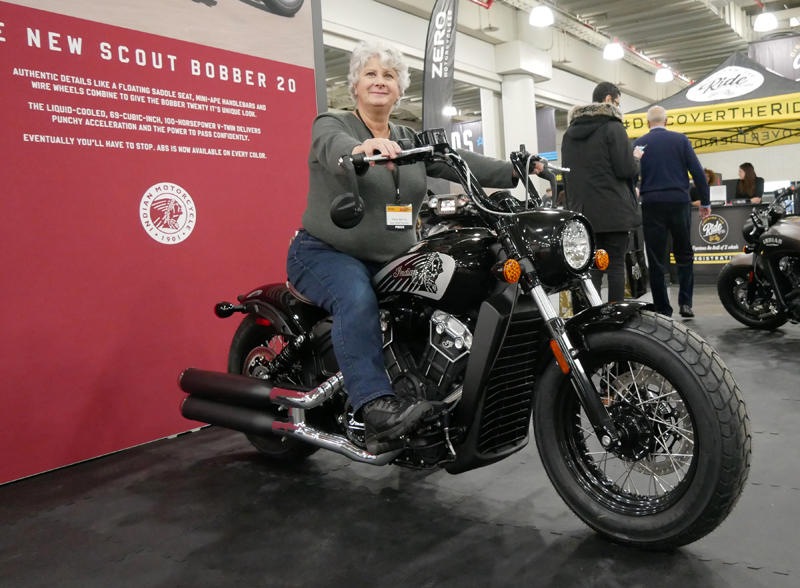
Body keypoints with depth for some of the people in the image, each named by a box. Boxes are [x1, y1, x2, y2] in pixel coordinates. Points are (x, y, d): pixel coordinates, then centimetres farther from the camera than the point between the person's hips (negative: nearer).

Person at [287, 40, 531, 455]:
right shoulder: (330, 124, -2)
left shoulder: (412, 140, 16)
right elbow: (333, 147, -27)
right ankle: (376, 406, -43)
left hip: (392, 261, 6)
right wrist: (362, 148, -50)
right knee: (358, 299, -35)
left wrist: (513, 172, -13)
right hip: (327, 253, -5)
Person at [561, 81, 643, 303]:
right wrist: (636, 159, 7)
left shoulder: (570, 131, 15)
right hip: (614, 210, -6)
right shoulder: (613, 127, -7)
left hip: (583, 211, 6)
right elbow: (626, 169, -11)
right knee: (616, 266, -1)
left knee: (591, 267, 7)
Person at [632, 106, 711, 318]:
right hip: (679, 201, 0)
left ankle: (663, 310, 4)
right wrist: (705, 201, 7)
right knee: (684, 255, 13)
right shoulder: (680, 139, 4)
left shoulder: (639, 143, 4)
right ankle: (685, 302, 3)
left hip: (652, 204, 0)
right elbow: (697, 172, 0)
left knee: (657, 260, 3)